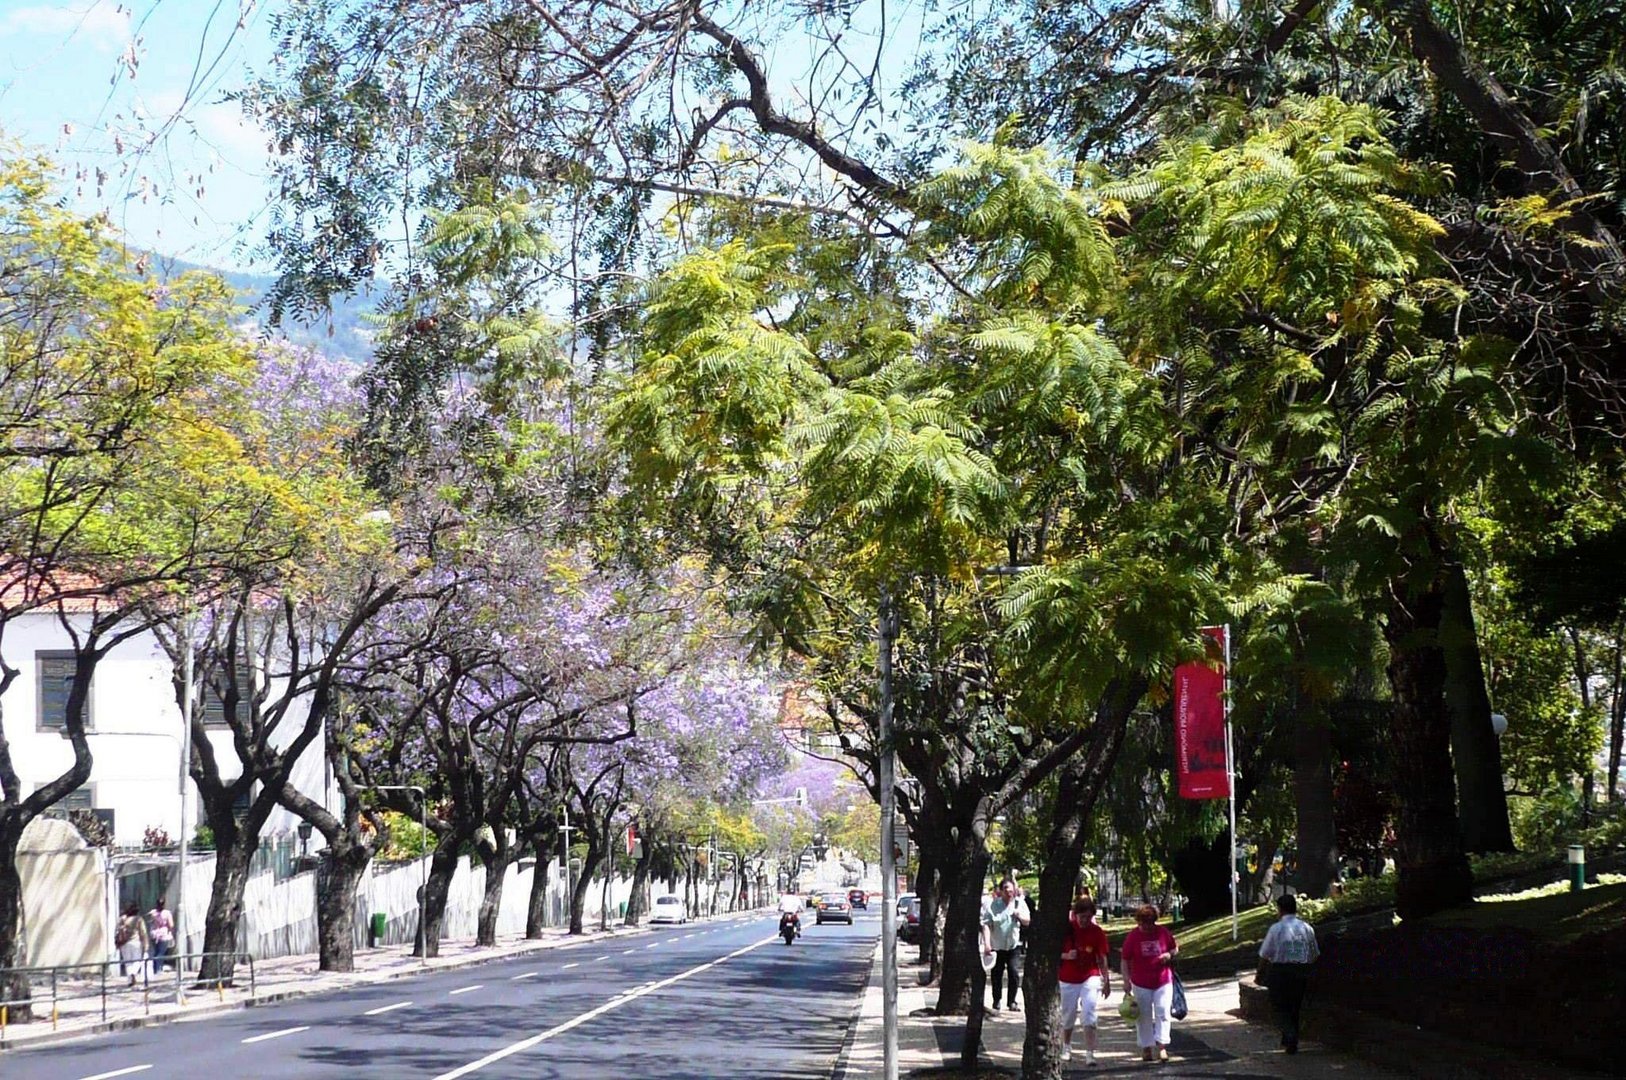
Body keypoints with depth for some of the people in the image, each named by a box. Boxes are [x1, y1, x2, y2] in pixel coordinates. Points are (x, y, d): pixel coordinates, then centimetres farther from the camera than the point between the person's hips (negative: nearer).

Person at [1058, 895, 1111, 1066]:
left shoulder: (1097, 932, -5)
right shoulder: (1066, 928, -7)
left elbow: (1101, 958, 1)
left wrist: (1106, 981, 0)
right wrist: (1066, 956, -20)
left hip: (1090, 977, -1)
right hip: (1068, 979, 1)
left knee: (1089, 1014, -15)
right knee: (1068, 1016, 11)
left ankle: (1089, 1054, -15)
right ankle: (1066, 1048, 34)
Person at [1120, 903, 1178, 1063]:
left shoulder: (1163, 932, -1)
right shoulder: (1133, 937, -5)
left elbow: (1175, 949, 13)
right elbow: (1126, 960, -2)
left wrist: (1169, 955, -9)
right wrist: (1126, 980, -10)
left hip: (1163, 981, 0)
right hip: (1141, 983, 0)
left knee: (1162, 1013, -9)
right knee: (1144, 1017, 7)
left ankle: (1162, 1046, -8)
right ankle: (1146, 1048, 18)